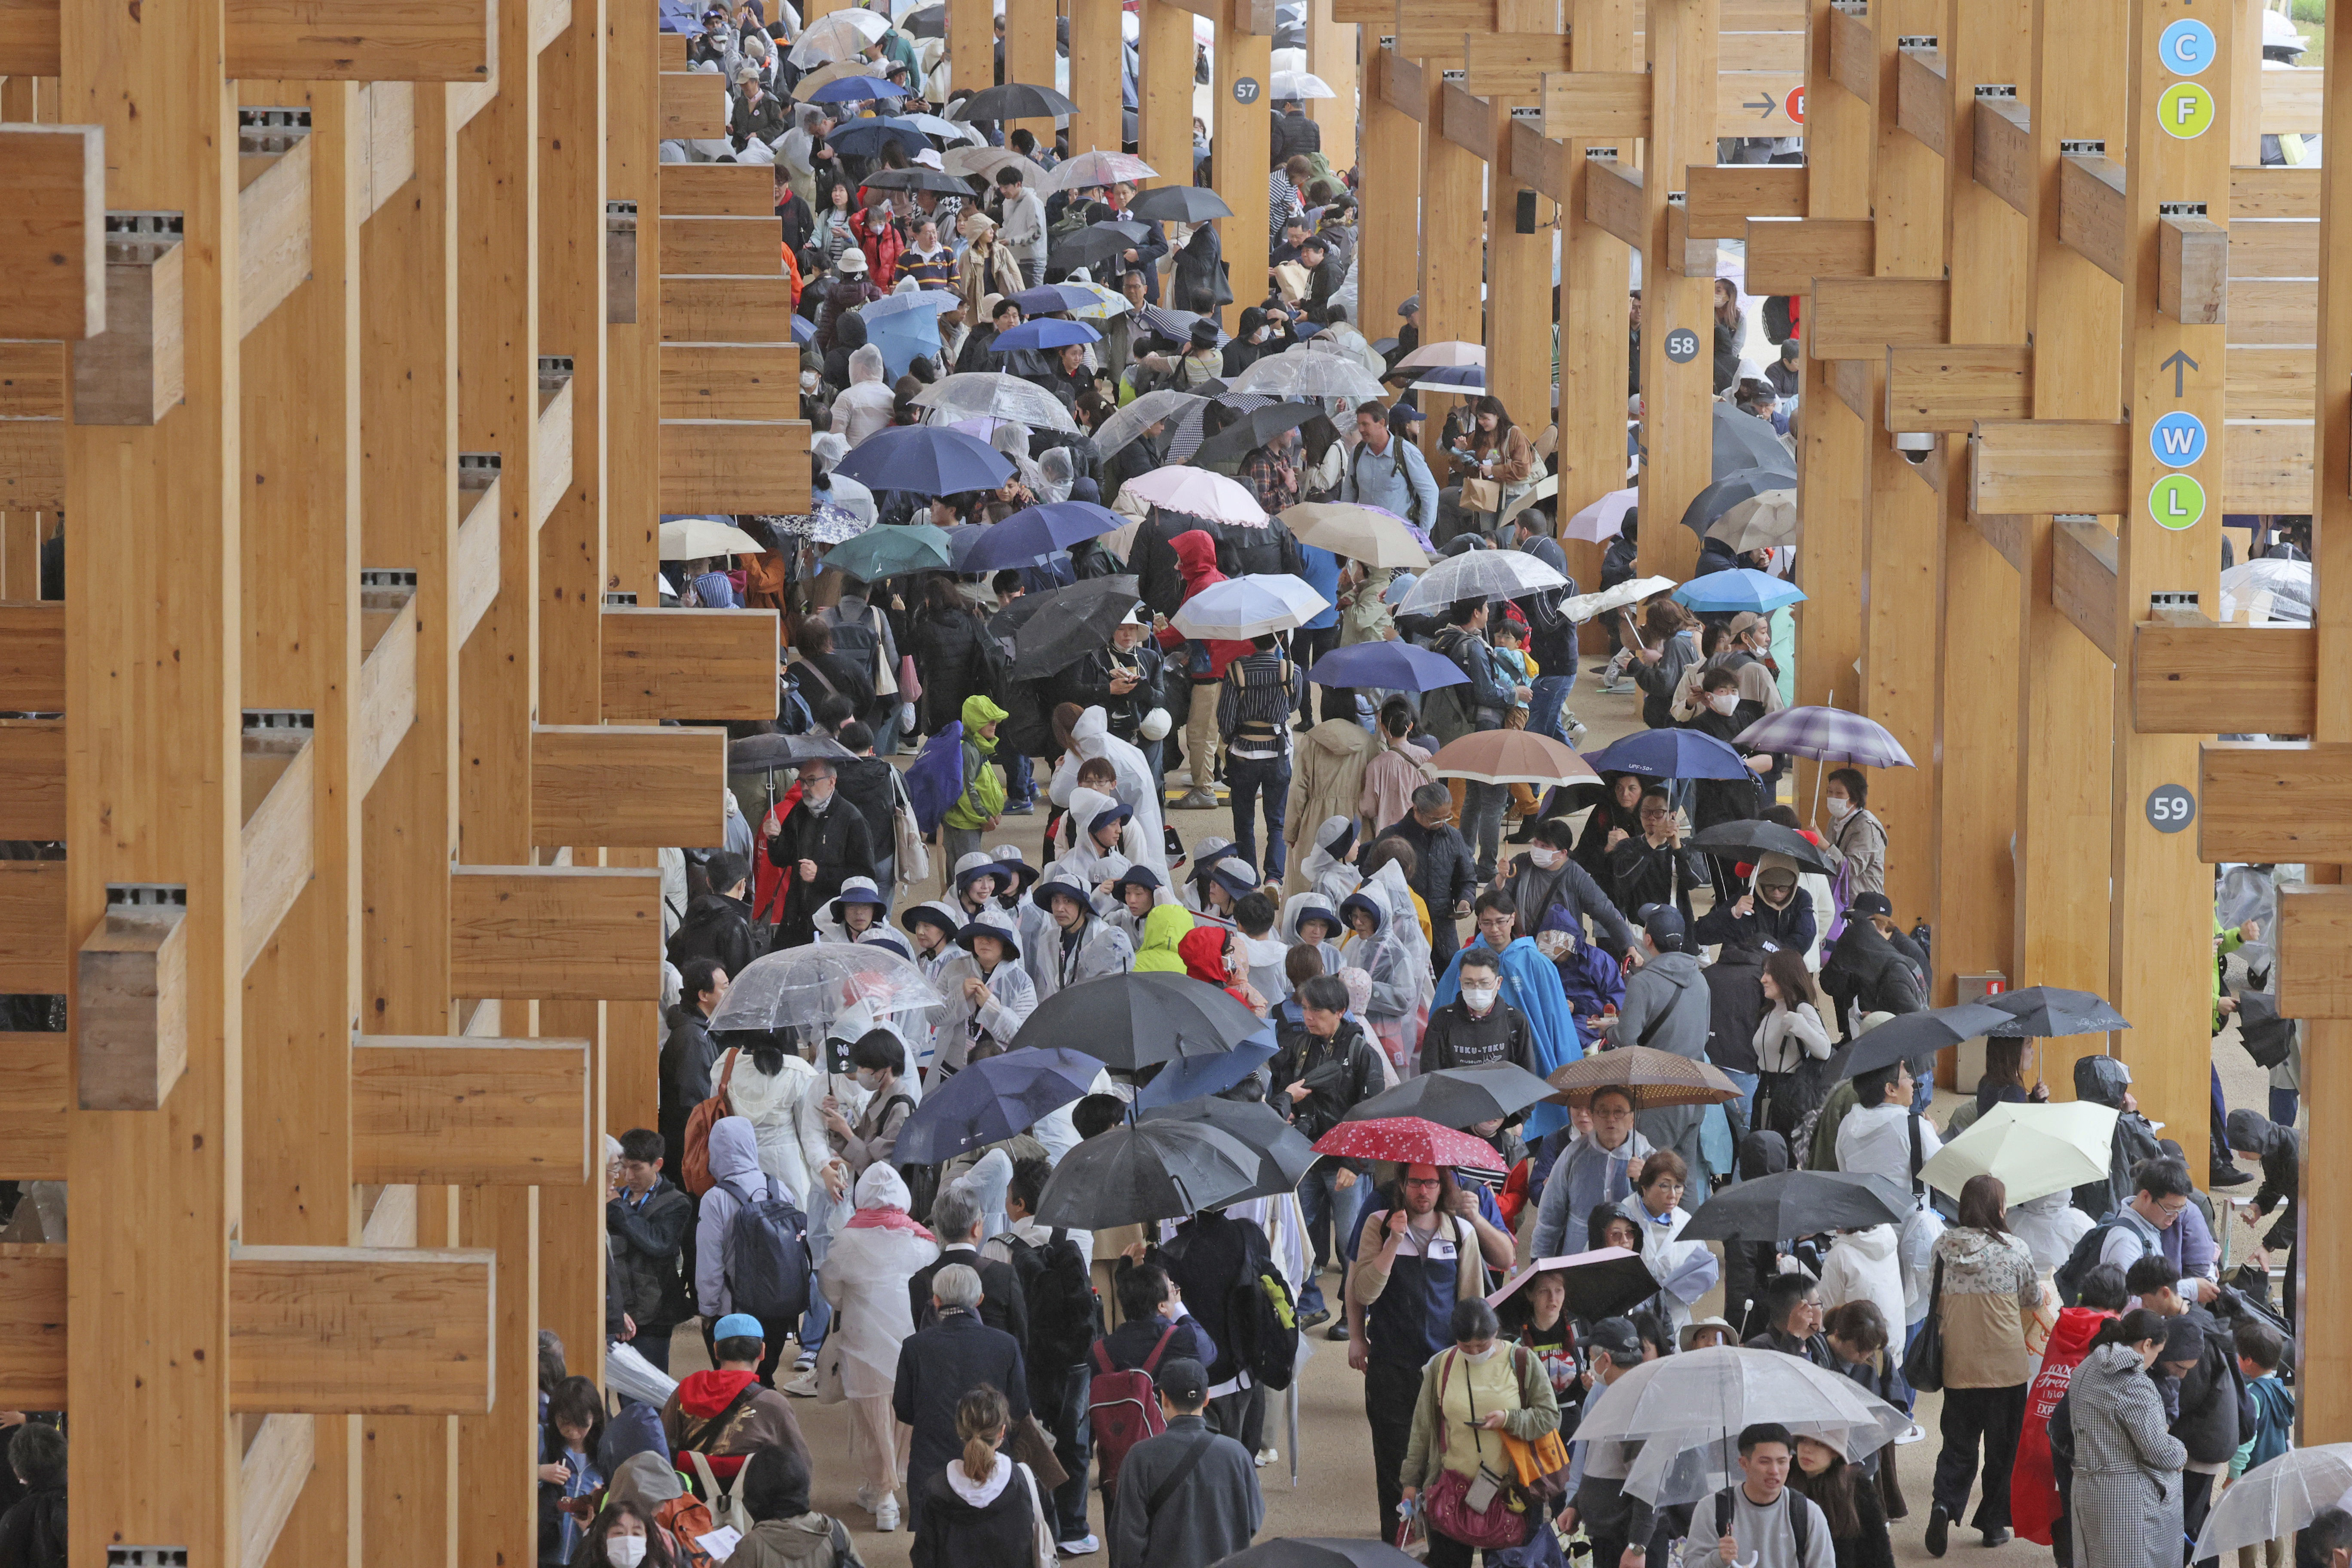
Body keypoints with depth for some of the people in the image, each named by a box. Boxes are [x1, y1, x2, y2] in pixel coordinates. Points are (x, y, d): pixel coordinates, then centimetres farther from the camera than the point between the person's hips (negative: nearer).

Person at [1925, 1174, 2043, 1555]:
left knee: (1958, 1444, 12)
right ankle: (1993, 1523, 17)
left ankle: (1945, 1505, -12)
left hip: (1959, 1364, 2)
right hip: (2006, 1365, -2)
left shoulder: (1944, 1247, -3)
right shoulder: (2015, 1250, -9)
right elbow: (2033, 1301, 5)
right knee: (2002, 1445, 12)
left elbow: (1937, 1304, 7)